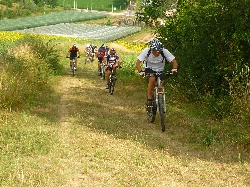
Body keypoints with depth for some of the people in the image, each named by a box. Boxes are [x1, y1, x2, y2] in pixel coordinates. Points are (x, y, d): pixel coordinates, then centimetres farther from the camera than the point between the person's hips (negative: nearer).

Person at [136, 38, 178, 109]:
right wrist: (141, 71, -49)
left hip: (160, 71, 2)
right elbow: (138, 63, -30)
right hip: (149, 69, -2)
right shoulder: (146, 51, -28)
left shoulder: (165, 52, -26)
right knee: (152, 79, -30)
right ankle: (149, 100, -20)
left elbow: (174, 61, -25)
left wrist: (174, 69, -46)